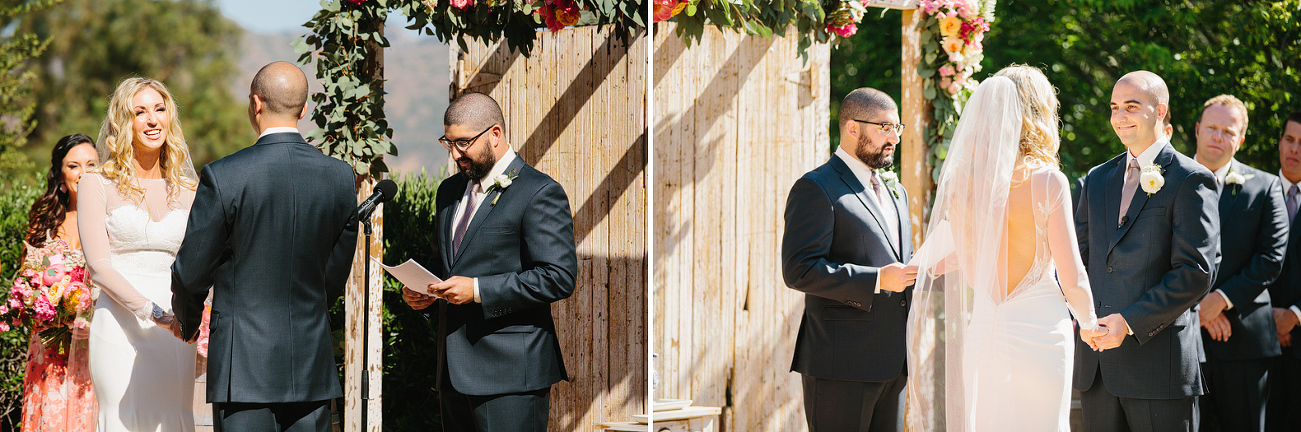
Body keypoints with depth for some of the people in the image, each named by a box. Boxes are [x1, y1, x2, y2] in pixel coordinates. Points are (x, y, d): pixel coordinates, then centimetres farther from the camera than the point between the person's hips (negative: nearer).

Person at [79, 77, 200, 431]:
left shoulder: (187, 191, 13)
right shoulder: (97, 185, 2)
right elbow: (98, 266, -7)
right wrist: (152, 311, -20)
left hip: (174, 332, 3)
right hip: (121, 329, -3)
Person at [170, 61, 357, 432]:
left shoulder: (224, 176, -12)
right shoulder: (341, 177, 1)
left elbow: (192, 270, -3)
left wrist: (188, 321, 18)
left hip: (244, 361, -4)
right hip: (313, 360, 4)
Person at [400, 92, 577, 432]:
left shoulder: (540, 193, -9)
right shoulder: (450, 190, 17)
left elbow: (559, 278, -16)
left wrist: (479, 289, -20)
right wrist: (422, 287, 5)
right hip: (455, 367, 8)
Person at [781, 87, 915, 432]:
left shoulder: (896, 193, 21)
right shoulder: (816, 189, -7)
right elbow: (799, 270, -17)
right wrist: (876, 280, -20)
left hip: (892, 365, 8)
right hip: (840, 364, -8)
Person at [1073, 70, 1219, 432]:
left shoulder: (1191, 180, -3)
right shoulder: (1097, 179, 17)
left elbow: (1195, 273, -11)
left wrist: (1130, 321, -17)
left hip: (1158, 361, -6)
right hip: (1095, 363, 6)